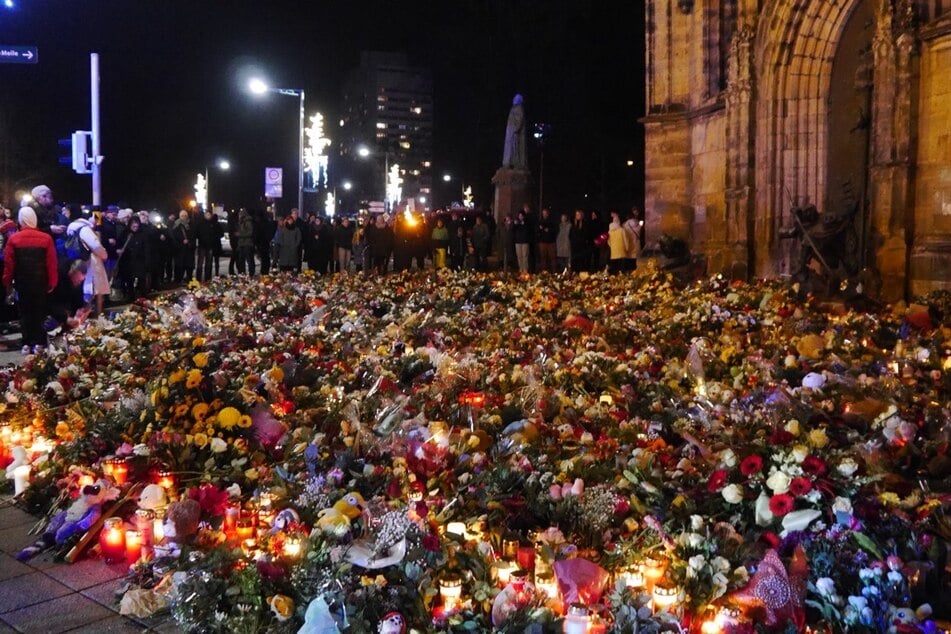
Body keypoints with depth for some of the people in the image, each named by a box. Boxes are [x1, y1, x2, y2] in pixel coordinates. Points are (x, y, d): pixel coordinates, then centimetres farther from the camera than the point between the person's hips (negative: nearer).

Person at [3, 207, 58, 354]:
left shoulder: (13, 239, -6)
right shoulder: (46, 238, -8)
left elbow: (8, 264, -4)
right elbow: (52, 263, -8)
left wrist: (8, 284, 6)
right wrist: (52, 283, -1)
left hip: (22, 283, 1)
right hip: (41, 283, 0)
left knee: (25, 313, 10)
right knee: (40, 312, 8)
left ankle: (27, 344, 10)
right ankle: (39, 343, 7)